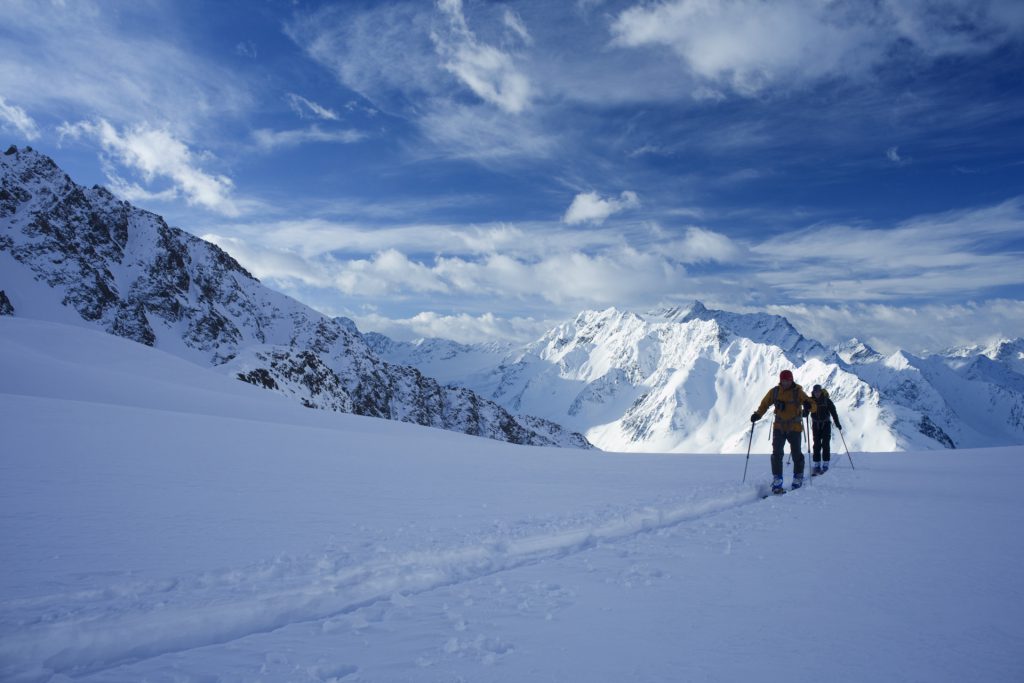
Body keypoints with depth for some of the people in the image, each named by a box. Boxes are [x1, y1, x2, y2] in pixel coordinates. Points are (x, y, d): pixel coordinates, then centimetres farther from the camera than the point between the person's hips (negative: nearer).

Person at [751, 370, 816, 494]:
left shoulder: (798, 392, -5)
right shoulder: (774, 392, 2)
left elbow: (813, 404, -12)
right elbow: (765, 404, 12)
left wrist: (808, 406, -36)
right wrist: (757, 414, -6)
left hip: (795, 428, -1)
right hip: (779, 427, 2)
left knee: (796, 454, 3)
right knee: (777, 454, -8)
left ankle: (798, 480, 21)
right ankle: (777, 482, -5)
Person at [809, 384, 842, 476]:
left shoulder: (826, 400, -8)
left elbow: (833, 412, -6)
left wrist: (837, 424, -10)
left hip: (826, 424, -2)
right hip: (816, 424, 2)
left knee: (825, 444, -5)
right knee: (817, 444, 0)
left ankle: (825, 464, 2)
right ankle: (817, 465, 3)